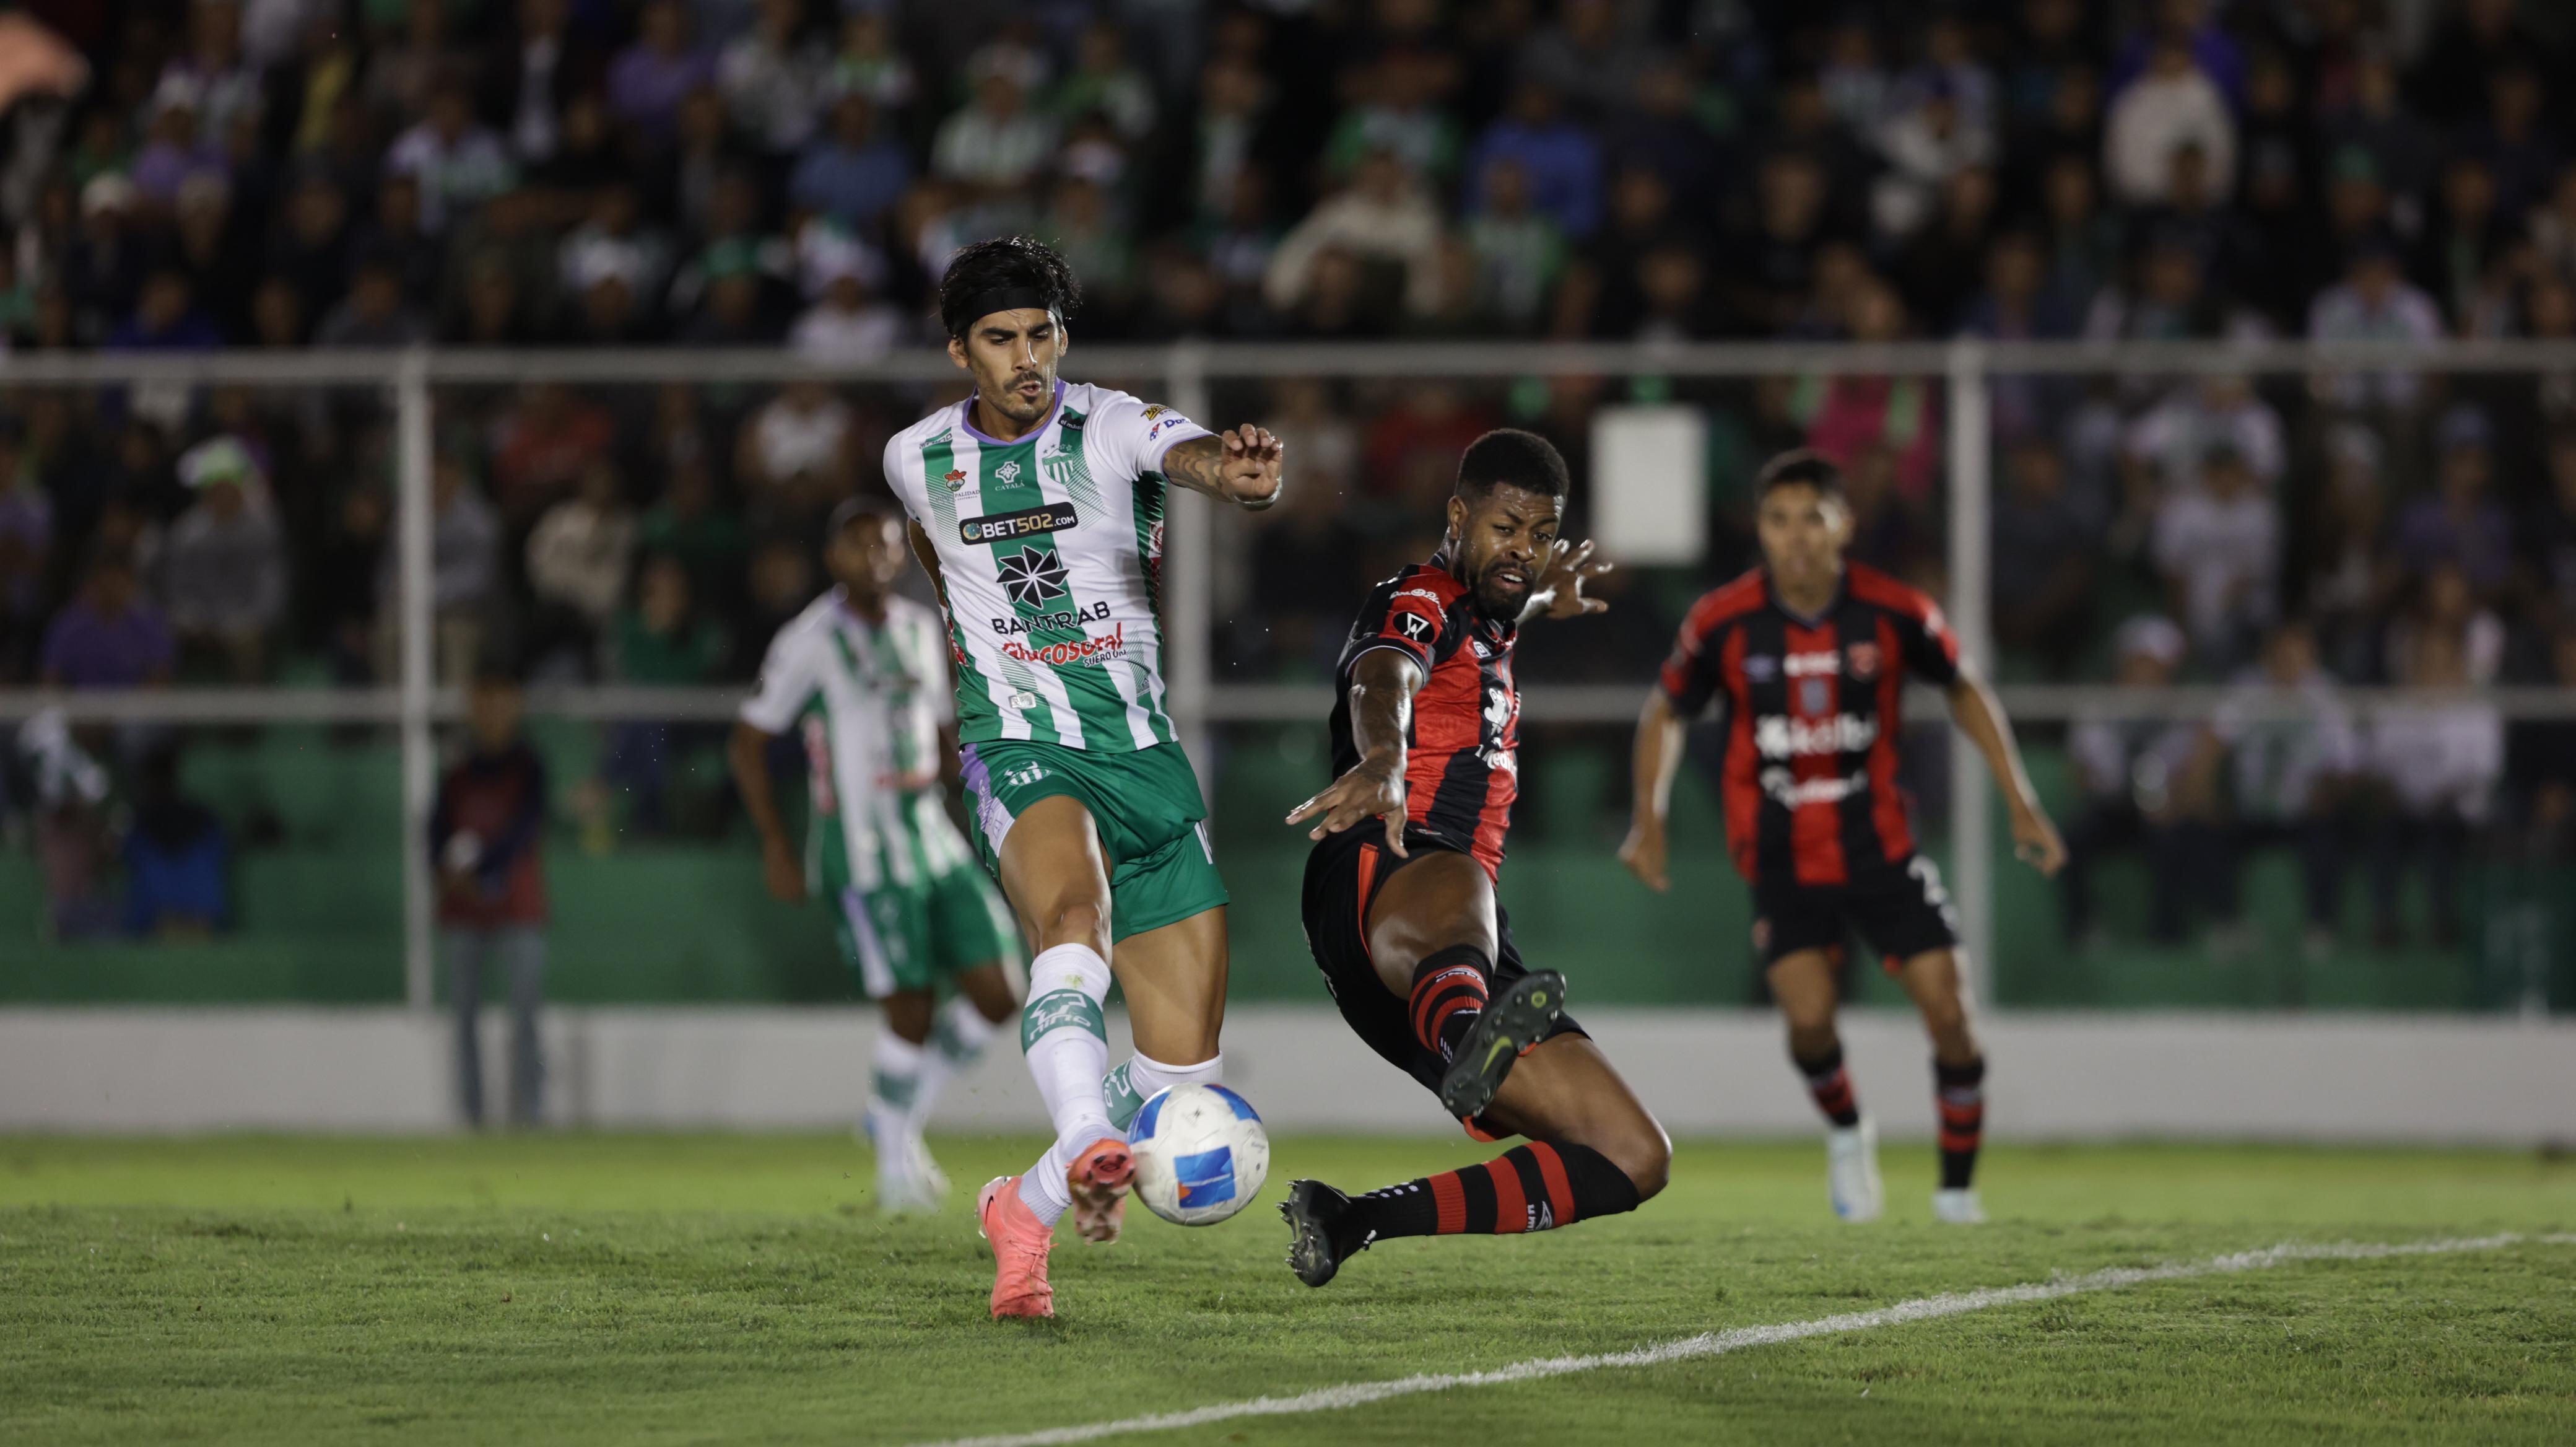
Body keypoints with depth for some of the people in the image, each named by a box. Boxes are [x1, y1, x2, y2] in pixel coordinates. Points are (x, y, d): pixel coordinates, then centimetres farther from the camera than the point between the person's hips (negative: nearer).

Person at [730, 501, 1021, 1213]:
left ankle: (901, 1113, 19)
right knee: (911, 1012, -10)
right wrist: (776, 845, -6)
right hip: (864, 855, -6)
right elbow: (748, 743, -3)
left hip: (934, 842, 6)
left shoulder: (922, 631, 11)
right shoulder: (810, 641, -8)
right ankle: (897, 1156, 10)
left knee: (996, 995, 0)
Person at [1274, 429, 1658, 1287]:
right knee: (1454, 885, -48)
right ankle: (1470, 1039, -85)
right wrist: (1382, 759, -47)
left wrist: (1542, 602, 75)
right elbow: (1381, 682, -26)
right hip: (1377, 877, -9)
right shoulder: (1418, 602, 0)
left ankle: (1357, 1223, -10)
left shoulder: (1482, 621, 29)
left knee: (1636, 1160, -1)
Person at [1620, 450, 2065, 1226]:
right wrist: (1650, 818, -5)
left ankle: (1958, 1184, 13)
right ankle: (1846, 1131, 16)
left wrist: (2022, 804, 4)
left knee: (1947, 1010, -6)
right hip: (1782, 856, -1)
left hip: (1878, 839, 1)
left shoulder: (1894, 612, -10)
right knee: (1809, 1015, -18)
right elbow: (1666, 711, 6)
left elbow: (1965, 690, 7)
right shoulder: (1723, 623, -11)